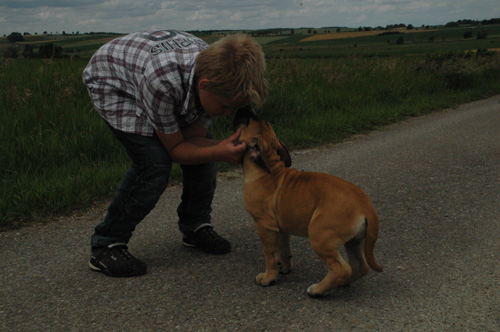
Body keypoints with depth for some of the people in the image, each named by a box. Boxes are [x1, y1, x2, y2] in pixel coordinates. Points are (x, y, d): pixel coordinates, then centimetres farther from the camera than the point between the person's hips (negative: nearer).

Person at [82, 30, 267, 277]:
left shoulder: (221, 81, -26)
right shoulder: (162, 80, -44)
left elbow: (192, 138, -18)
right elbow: (175, 148, -29)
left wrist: (226, 147, -37)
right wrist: (219, 153, -45)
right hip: (111, 80, -6)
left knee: (203, 145, -4)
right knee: (153, 162, -23)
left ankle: (195, 227, 18)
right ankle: (106, 246, -7)